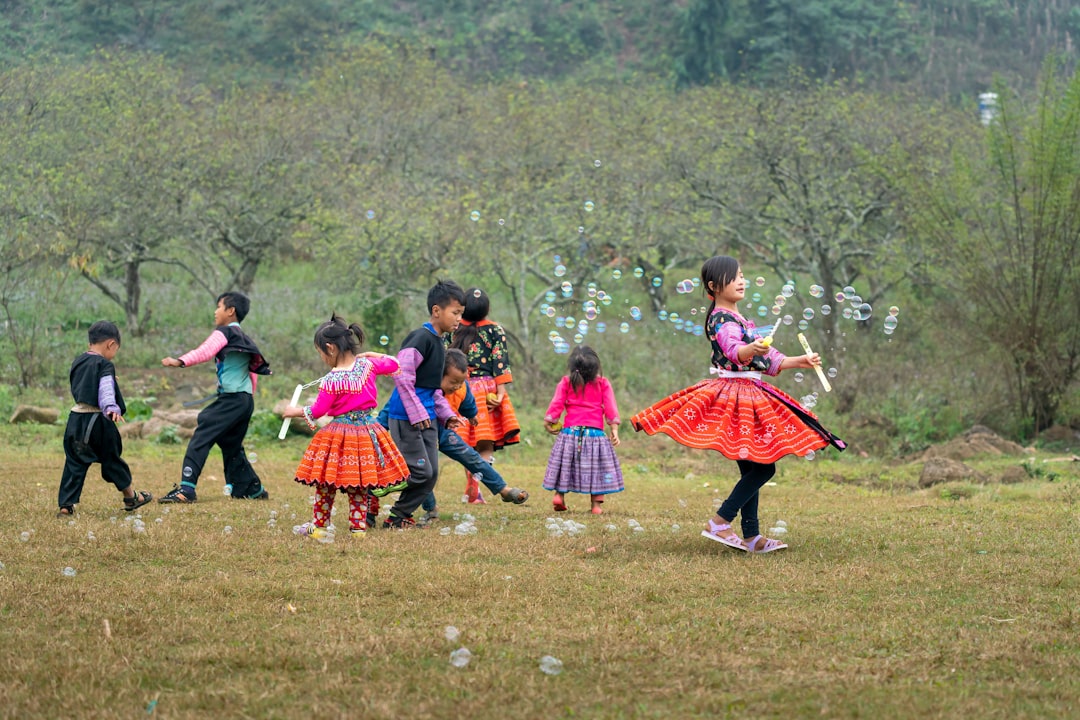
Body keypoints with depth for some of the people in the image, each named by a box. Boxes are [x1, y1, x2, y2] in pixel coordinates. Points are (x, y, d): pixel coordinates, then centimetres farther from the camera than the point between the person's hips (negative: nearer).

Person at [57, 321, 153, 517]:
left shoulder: (78, 362, 14)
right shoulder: (104, 364, -9)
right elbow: (106, 390, -25)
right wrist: (112, 408, -39)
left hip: (76, 419, 6)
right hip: (97, 420, -6)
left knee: (74, 463, 6)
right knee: (112, 459, 10)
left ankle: (65, 505, -3)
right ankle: (130, 497, 26)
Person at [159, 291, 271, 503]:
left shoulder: (225, 332, -6)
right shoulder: (243, 338, 20)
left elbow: (205, 351, -23)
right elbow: (254, 368, 23)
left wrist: (180, 361, -34)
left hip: (231, 398, -9)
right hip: (246, 400, 9)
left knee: (200, 438, -12)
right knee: (232, 447, 21)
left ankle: (186, 489, -21)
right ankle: (255, 490, 25)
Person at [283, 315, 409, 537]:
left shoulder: (331, 381, -18)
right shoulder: (368, 365, -4)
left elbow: (318, 411, -10)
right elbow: (393, 364, 13)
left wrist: (297, 411, 6)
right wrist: (371, 355, 23)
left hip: (339, 433, -5)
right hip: (366, 432, 5)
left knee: (325, 483, 10)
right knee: (360, 486, 13)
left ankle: (319, 527, 18)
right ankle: (358, 528, 12)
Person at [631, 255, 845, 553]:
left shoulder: (737, 319, 18)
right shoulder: (722, 320, -13)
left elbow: (764, 360, 27)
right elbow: (734, 351, -34)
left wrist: (799, 361, 23)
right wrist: (752, 348, -55)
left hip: (749, 394, 10)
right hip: (733, 393, -10)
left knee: (753, 469, 8)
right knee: (763, 467, -12)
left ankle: (751, 537, 9)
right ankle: (720, 523, -13)